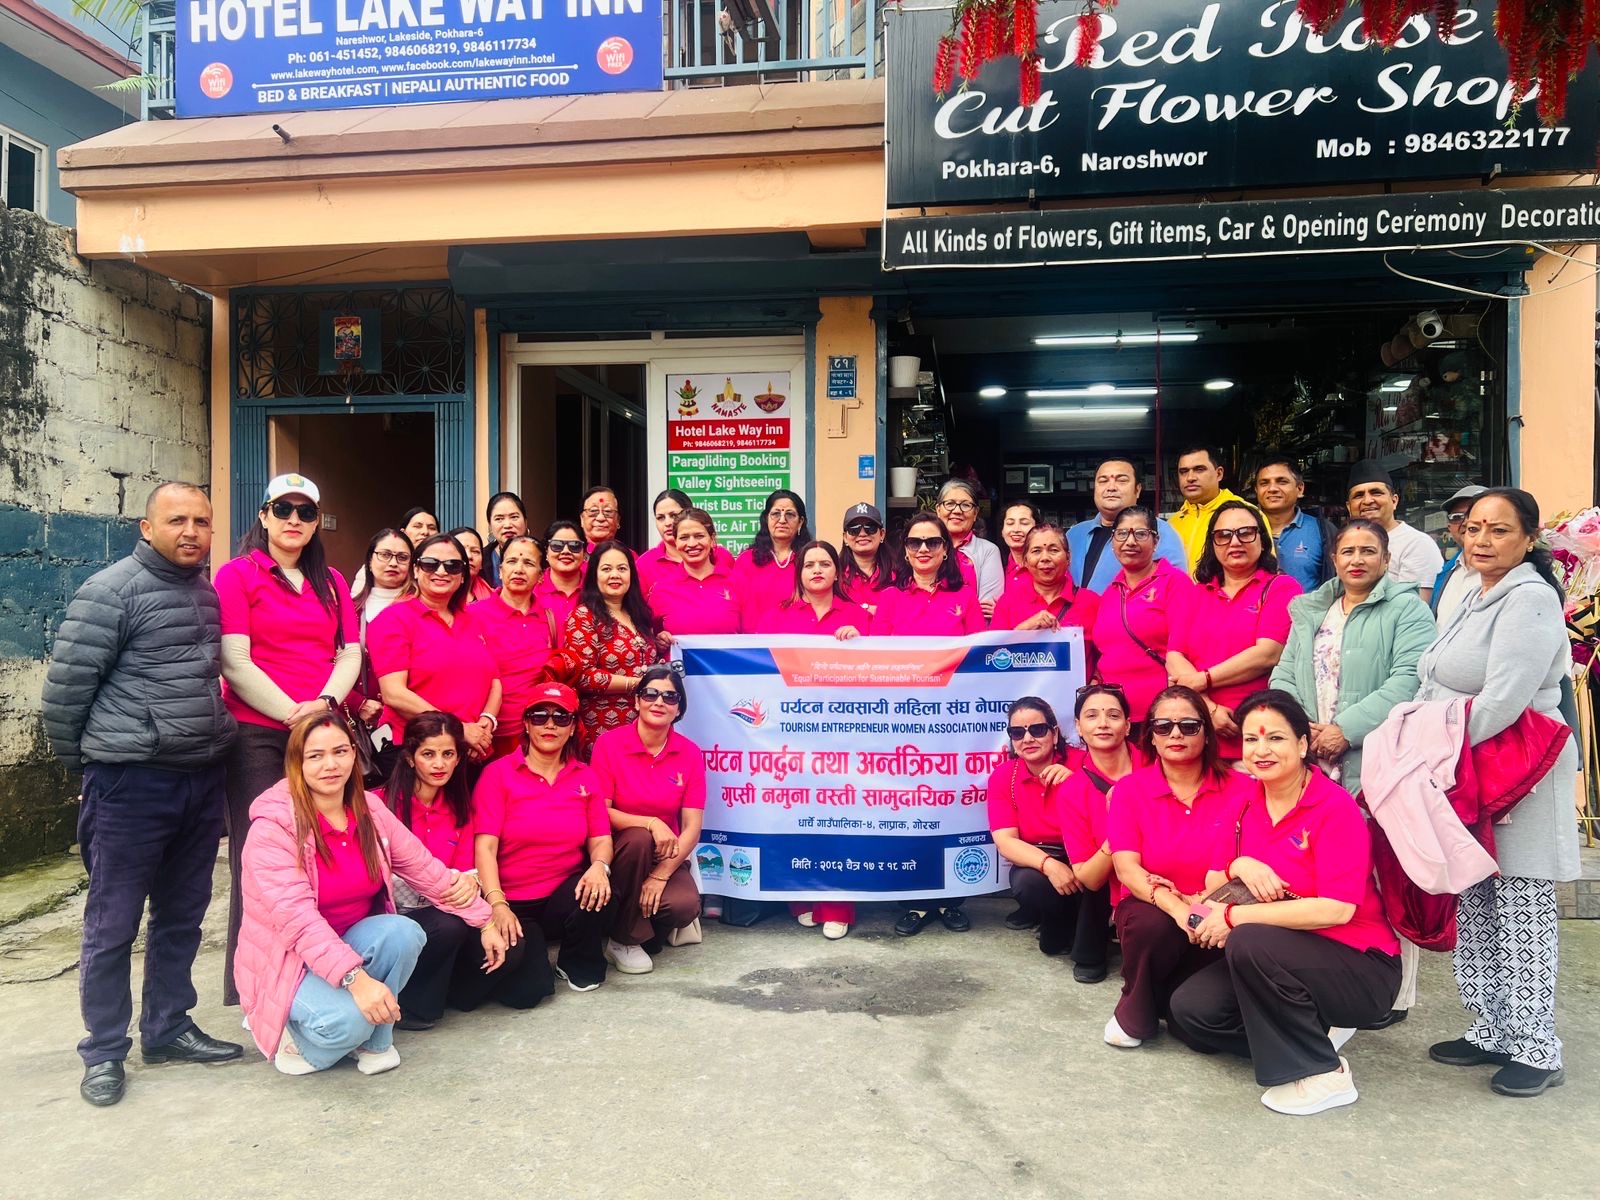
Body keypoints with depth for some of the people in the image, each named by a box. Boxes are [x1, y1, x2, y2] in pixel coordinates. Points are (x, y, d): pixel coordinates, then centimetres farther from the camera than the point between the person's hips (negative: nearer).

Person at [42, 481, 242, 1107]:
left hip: (204, 776, 6)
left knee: (182, 915, 15)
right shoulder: (112, 591, -10)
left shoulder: (210, 592, 11)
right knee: (113, 923, 5)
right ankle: (104, 1052, 19)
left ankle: (168, 1028, 29)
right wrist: (78, 757, 1)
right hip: (131, 781, -6)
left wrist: (212, 741, 16)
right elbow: (66, 682, -9)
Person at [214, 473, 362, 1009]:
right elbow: (235, 663, -7)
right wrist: (293, 715, -12)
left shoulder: (331, 582, 16)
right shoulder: (237, 574, 2)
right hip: (258, 735, -4)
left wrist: (325, 702, -10)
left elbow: (351, 653, 9)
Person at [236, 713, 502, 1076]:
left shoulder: (371, 813, -3)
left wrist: (483, 921, 2)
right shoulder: (273, 825, -21)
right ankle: (297, 1035, 3)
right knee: (345, 1021, -33)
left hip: (354, 944, 5)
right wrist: (355, 978, -40)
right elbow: (296, 917, -30)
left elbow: (425, 870, 4)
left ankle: (374, 1040, -6)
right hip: (288, 959, -5)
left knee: (403, 932, -28)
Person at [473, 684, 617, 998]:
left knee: (599, 895, -32)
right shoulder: (498, 774, -4)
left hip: (564, 897, 3)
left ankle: (580, 965, 1)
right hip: (511, 904, -3)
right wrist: (497, 904, -25)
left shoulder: (586, 778, 7)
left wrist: (599, 866, -22)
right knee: (528, 990, -25)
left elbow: (600, 839, 2)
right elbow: (485, 846, -11)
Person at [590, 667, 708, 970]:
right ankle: (623, 939, -15)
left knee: (684, 905, -28)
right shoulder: (609, 743, -11)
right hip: (620, 850, -1)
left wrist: (661, 875, -18)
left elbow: (692, 827, -8)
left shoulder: (690, 754, -5)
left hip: (666, 855, 1)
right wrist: (651, 824, -26)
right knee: (638, 838, -35)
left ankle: (651, 924, 11)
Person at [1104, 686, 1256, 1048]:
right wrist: (1175, 904, -33)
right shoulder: (1129, 790, -4)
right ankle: (1134, 1014, -5)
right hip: (1151, 909, 0)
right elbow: (1127, 868, -14)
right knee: (1152, 924, -35)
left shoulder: (1242, 788, -4)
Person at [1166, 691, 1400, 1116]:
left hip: (1360, 968, -7)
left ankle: (1324, 1074, -15)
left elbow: (1336, 909, -25)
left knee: (1250, 942, -33)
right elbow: (1213, 885, 4)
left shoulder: (1336, 807, -17)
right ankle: (1312, 1030, 7)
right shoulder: (1244, 803, 1)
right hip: (1278, 959, 7)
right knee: (1189, 1010, -9)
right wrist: (1239, 867, -20)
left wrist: (1234, 916, -22)